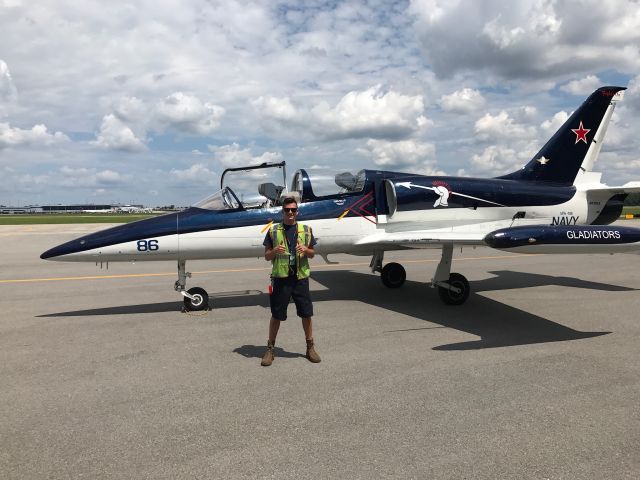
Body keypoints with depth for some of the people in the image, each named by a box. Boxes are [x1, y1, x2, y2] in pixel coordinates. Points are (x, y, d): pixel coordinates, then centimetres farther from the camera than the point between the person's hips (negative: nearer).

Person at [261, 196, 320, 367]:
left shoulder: (306, 230, 7)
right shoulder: (273, 231, 3)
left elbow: (312, 253, 13)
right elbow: (267, 257, 5)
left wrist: (306, 250, -9)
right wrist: (275, 251, -16)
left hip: (301, 278, 2)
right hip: (280, 278, -1)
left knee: (306, 314, 7)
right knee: (276, 315, 6)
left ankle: (310, 348, 24)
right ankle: (270, 349, 20)